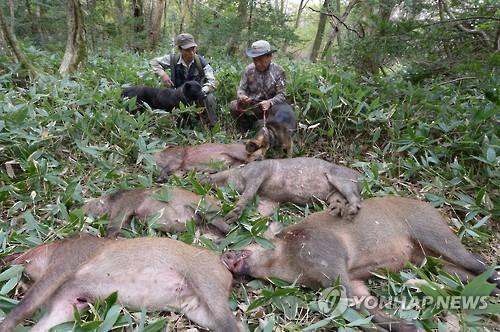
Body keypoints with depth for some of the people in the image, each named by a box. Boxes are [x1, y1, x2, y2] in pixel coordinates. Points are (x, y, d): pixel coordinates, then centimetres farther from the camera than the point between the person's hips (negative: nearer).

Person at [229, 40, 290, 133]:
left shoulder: (278, 71, -9)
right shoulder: (249, 69, -2)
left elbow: (281, 95, -13)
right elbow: (241, 89, 2)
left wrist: (270, 102, -34)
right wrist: (241, 96, -24)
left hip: (269, 106, -3)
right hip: (251, 105, 3)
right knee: (233, 106, -22)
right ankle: (246, 132, 2)